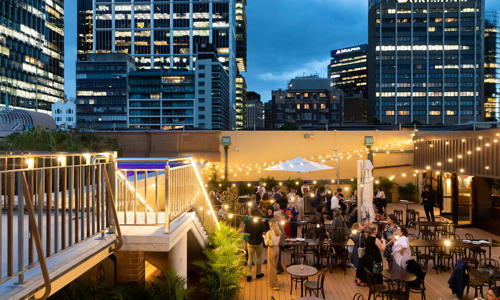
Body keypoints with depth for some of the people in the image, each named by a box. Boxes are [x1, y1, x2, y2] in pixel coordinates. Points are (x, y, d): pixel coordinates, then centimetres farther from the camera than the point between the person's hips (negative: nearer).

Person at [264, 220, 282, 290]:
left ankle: (275, 285, 4)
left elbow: (266, 243, -13)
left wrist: (265, 238, 4)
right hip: (277, 248, 7)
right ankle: (271, 280, 39)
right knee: (274, 265, 21)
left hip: (271, 249, -6)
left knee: (272, 267, 3)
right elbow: (278, 242, 9)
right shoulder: (279, 232, -2)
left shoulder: (269, 232, -19)